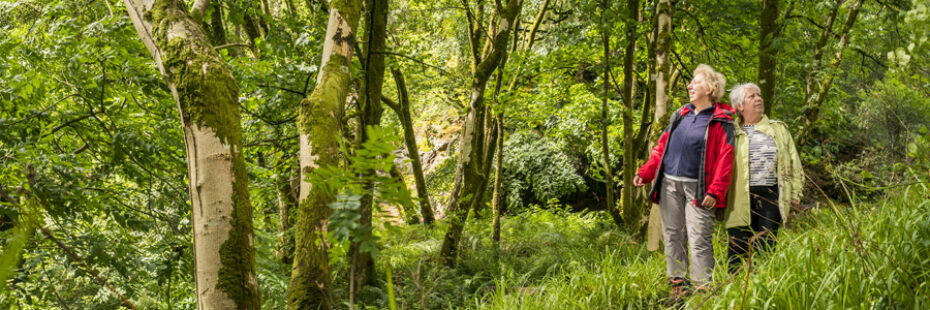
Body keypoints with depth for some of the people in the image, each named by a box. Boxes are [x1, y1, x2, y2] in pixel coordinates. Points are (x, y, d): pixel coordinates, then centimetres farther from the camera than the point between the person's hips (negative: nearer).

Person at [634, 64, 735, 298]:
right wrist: (645, 173, 7)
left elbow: (724, 159, -7)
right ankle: (678, 284, 15)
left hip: (697, 188, -6)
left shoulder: (720, 121, -1)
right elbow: (662, 147, 17)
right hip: (669, 183, 6)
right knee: (672, 235, 7)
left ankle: (702, 288, -2)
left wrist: (715, 191, -14)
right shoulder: (680, 115, 16)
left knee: (699, 239, -7)